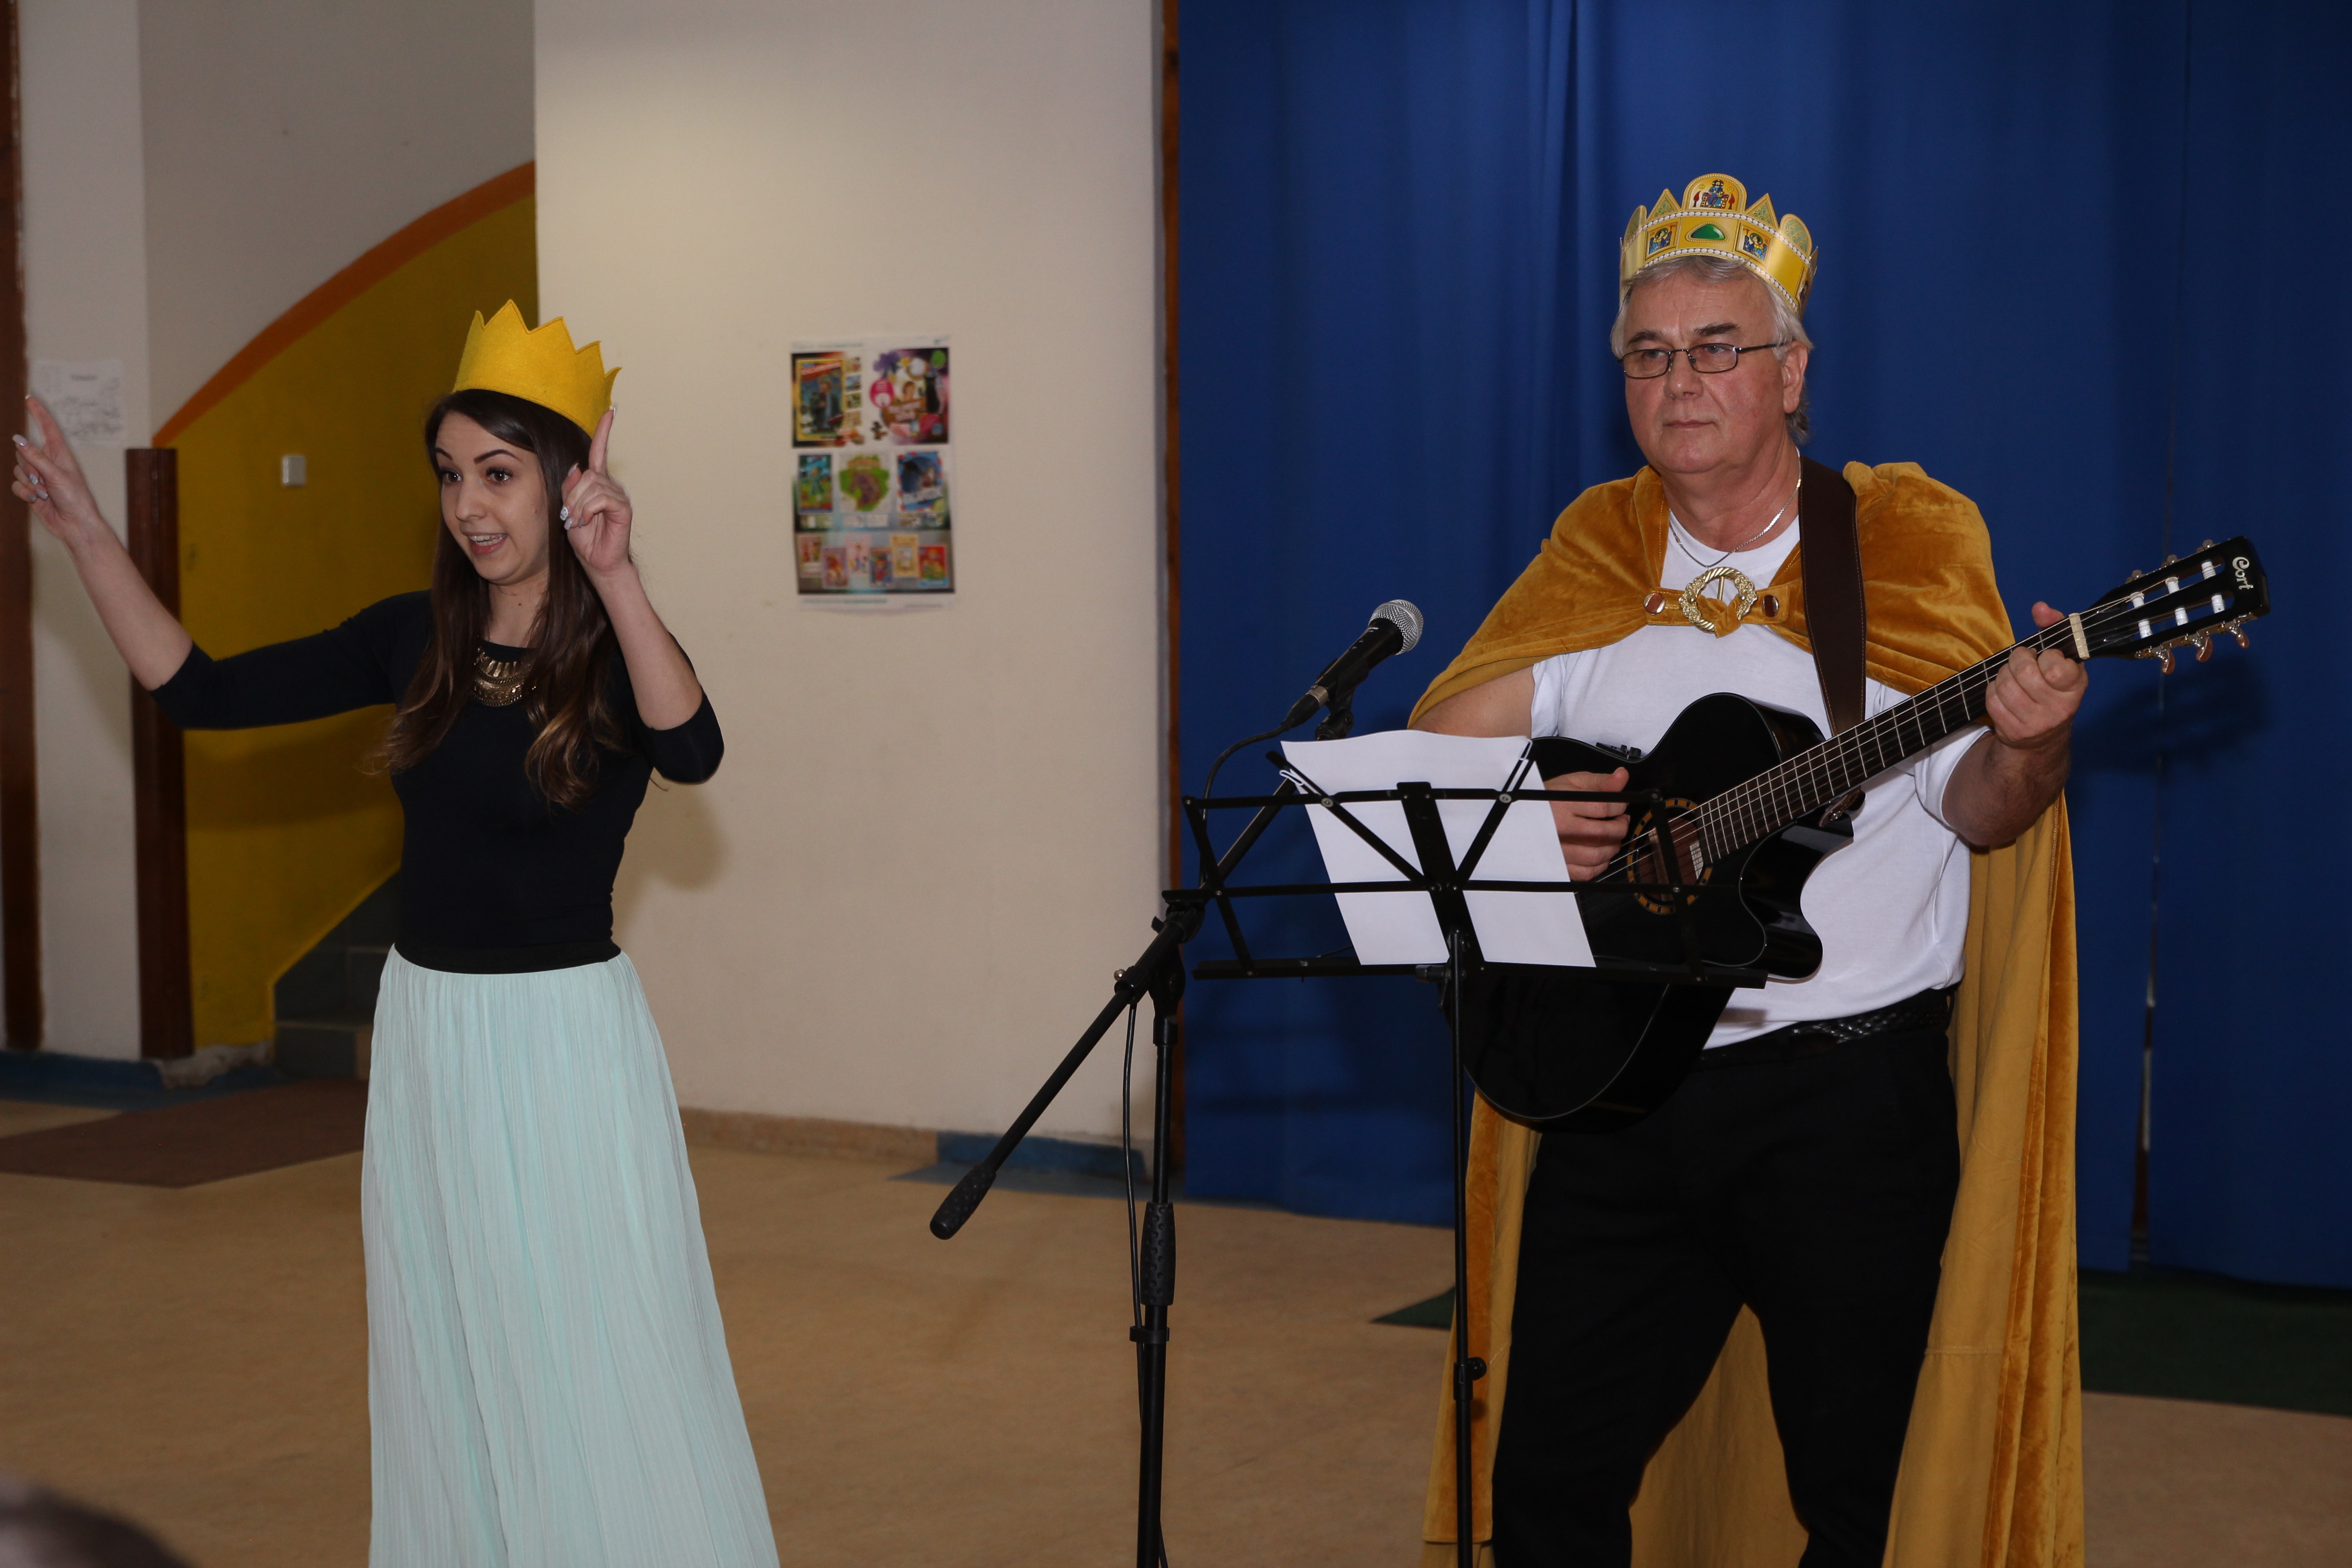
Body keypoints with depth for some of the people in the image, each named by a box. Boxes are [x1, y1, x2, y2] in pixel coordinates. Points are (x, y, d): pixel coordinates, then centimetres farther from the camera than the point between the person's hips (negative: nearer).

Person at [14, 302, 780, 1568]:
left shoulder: (616, 655, -9)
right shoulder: (415, 641, 5)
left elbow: (691, 751, -32)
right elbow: (199, 691, 6)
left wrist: (615, 582, -44)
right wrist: (84, 533, 1)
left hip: (565, 1038, -5)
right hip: (425, 1037, 6)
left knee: (594, 1368, -1)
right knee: (447, 1363, 16)